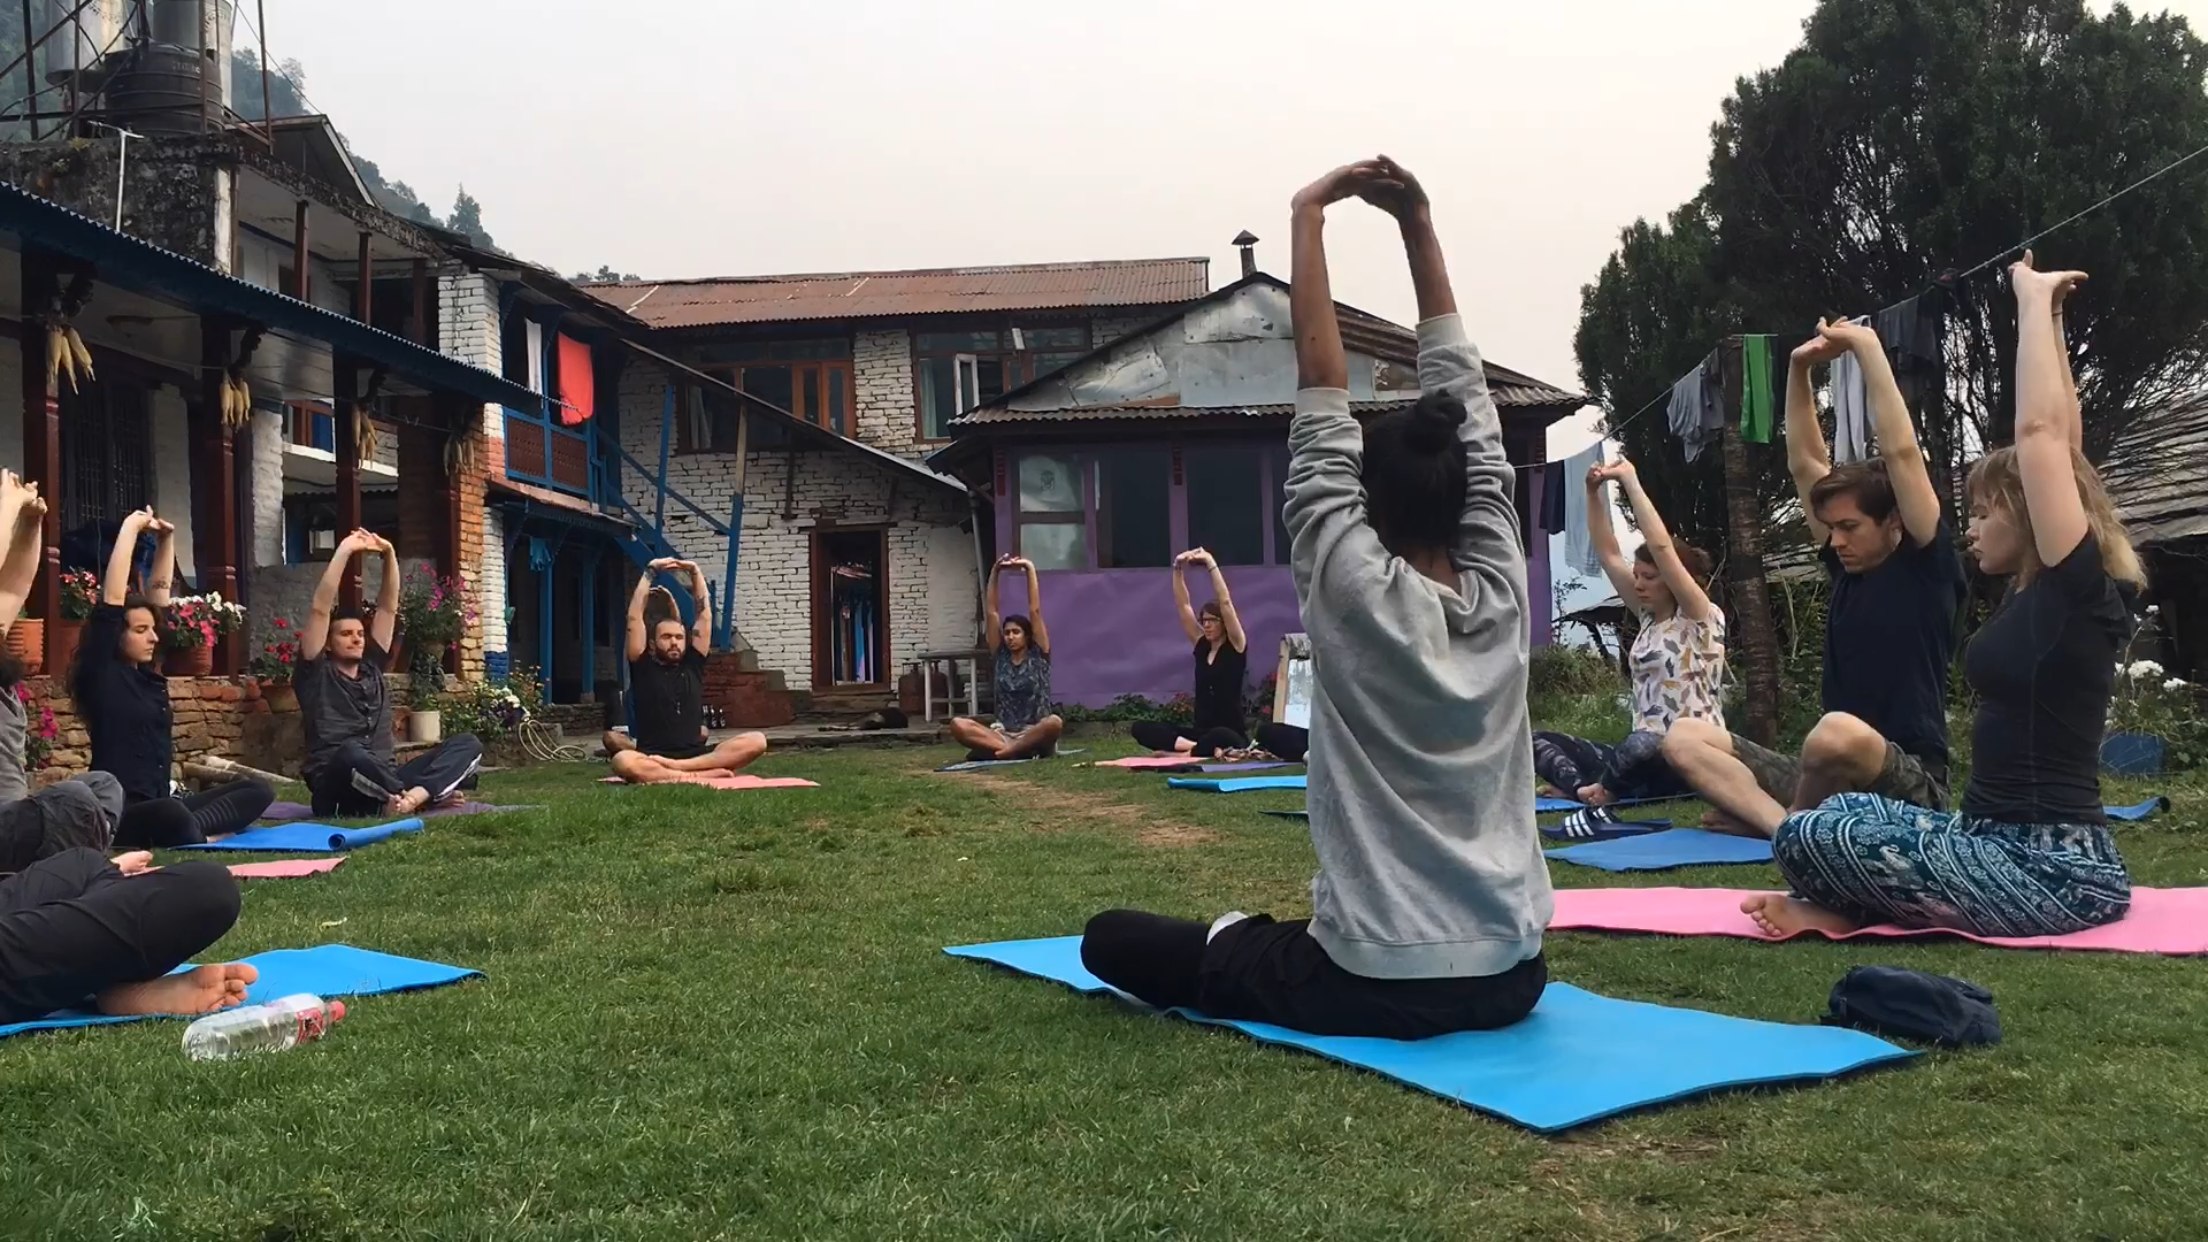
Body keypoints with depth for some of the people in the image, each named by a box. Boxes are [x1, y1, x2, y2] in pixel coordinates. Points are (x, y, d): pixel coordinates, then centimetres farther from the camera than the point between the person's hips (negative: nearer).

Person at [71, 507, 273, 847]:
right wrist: (130, 529, -10)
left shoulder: (148, 674, 14)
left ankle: (192, 829, -26)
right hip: (117, 816, -10)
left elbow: (159, 600, 22)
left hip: (157, 809, 10)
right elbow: (112, 600, -14)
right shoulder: (101, 676, -6)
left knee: (257, 791, -6)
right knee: (173, 816, -43)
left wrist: (166, 541, 17)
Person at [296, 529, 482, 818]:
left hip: (384, 783, 6)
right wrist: (344, 551, -5)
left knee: (468, 744, -13)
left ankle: (408, 798, -37)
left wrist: (390, 553, 8)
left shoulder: (372, 669, 21)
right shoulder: (316, 675, 7)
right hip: (338, 792, -6)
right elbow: (320, 610, -4)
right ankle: (423, 794, -30)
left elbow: (388, 608, 19)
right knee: (351, 752, -42)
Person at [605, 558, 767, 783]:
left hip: (696, 754, 3)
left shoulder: (693, 665, 19)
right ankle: (704, 774, -41)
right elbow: (634, 617, 6)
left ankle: (678, 767, -33)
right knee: (622, 761, -40)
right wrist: (649, 571, 10)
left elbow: (705, 615, 19)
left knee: (757, 741, -23)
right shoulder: (643, 668, 11)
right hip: (652, 758, -3)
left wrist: (695, 572, 17)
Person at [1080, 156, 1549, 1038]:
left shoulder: (1356, 594, -15)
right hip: (1509, 977, 6)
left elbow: (1320, 386, -12)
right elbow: (1463, 392, 3)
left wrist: (1308, 219, -8)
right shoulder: (1500, 591, -2)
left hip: (1380, 987, -6)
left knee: (1111, 937, 9)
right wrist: (1417, 225, 8)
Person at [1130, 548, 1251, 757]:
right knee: (1141, 728, -15)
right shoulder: (1201, 646, 12)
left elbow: (1225, 602, -13)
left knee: (1220, 737, -45)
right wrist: (1178, 569, -4)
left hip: (1231, 735, -6)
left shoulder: (1235, 646, -2)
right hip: (1200, 731, 6)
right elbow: (1182, 605, 7)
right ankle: (1203, 748, -27)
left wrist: (1211, 564, -14)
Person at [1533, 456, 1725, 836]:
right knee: (1539, 742, -5)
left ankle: (1597, 793, -19)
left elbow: (1661, 546, -18)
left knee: (1642, 744, -44)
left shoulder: (1702, 619, -6)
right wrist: (1594, 493, 0)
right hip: (1644, 761, 8)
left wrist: (1630, 481, -16)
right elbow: (1608, 553, 10)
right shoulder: (1649, 616, 14)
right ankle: (1589, 793, -32)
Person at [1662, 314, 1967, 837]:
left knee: (1840, 732, -42)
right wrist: (1799, 369, 10)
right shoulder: (1848, 568, 14)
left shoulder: (1927, 566, -4)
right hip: (1831, 782, 7)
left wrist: (1867, 345, -11)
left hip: (1907, 789, -7)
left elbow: (1901, 451, -14)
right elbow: (1804, 463, 16)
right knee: (1684, 738, -8)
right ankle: (1785, 825, -30)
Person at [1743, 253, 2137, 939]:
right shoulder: (2040, 593, 10)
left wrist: (2034, 301, -7)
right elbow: (2061, 442, 17)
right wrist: (2045, 316, 19)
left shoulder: (2079, 587, -13)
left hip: (2052, 871, -10)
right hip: (2008, 846, 10)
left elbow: (2040, 430, -17)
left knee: (1809, 837, -24)